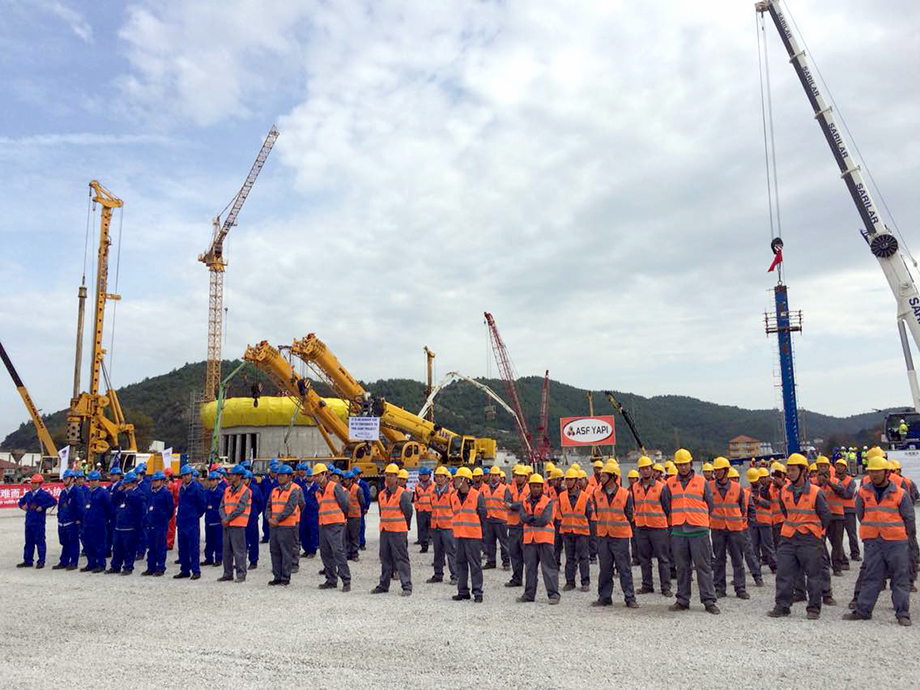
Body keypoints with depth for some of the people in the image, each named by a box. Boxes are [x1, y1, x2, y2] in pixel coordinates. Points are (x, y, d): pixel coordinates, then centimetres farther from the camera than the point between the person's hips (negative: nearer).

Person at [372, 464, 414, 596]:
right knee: (385, 558, 13)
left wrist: (402, 525, 5)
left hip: (398, 532, -6)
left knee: (401, 558, -4)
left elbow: (408, 512, -5)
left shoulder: (402, 494, -10)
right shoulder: (381, 494, 10)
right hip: (384, 531, 6)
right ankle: (383, 585, 23)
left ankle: (407, 586, 1)